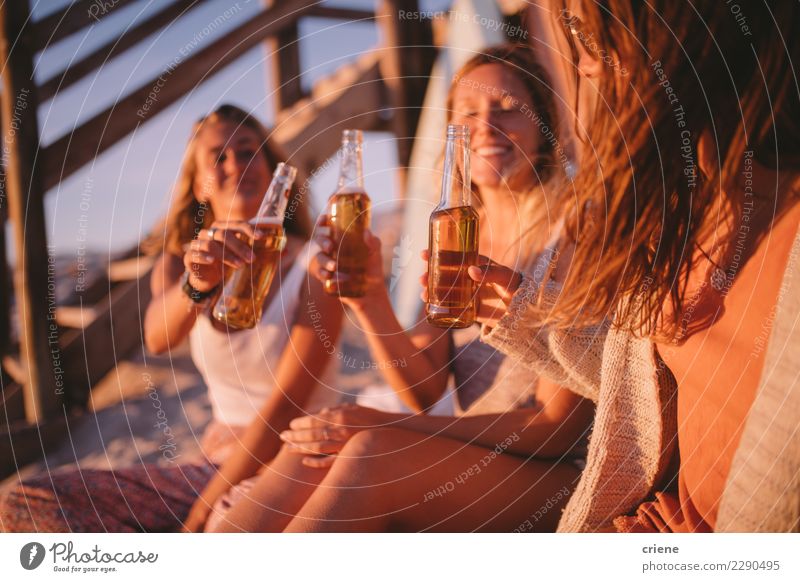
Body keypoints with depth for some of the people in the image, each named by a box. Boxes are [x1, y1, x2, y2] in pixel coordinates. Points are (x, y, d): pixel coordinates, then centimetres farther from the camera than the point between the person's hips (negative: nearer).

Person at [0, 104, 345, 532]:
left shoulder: (313, 265, -8)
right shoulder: (178, 264, 5)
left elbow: (285, 406, -15)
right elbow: (157, 337, -19)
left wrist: (202, 515, -18)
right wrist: (196, 286, -43)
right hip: (220, 462, 5)